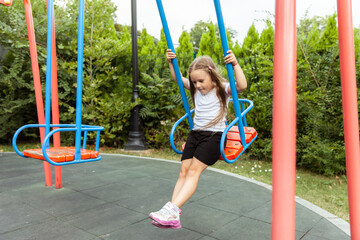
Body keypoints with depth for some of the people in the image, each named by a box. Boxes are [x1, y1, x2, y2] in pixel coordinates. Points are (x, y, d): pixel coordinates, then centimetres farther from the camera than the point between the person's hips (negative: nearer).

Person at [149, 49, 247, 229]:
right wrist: (171, 63, 16)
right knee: (184, 170, -7)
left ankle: (172, 209, -26)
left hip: (214, 135, -6)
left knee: (194, 170, -19)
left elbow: (242, 86, -22)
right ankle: (172, 216, -11)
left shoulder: (223, 89, -3)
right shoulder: (196, 89, 14)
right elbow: (178, 79, 26)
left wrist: (235, 65, -30)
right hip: (195, 133, 6)